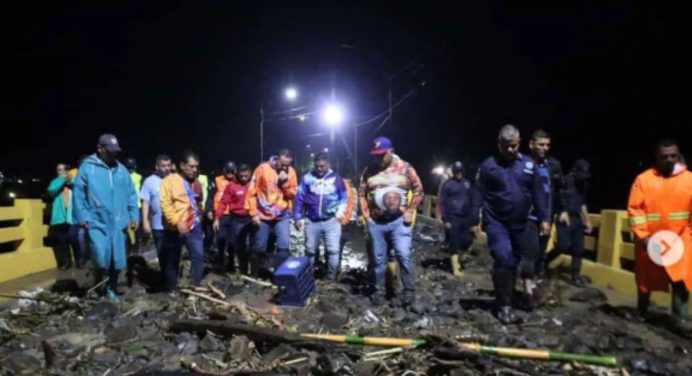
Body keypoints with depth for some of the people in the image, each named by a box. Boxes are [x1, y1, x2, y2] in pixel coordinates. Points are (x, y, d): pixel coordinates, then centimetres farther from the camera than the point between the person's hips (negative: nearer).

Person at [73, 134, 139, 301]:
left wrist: (134, 215, 2)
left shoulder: (122, 170, 9)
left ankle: (111, 288, 29)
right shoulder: (87, 167, -3)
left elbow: (131, 194, 10)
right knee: (101, 258, -13)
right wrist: (83, 217, -11)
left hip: (118, 223, 4)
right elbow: (78, 194, -5)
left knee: (118, 260, 7)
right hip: (96, 222, -4)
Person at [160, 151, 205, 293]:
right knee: (172, 260, 8)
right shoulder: (170, 180, -6)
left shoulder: (196, 183, 12)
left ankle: (196, 286, 7)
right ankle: (171, 290, 22)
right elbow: (165, 204, -15)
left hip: (194, 226, 4)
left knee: (199, 256, -5)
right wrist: (177, 222, -21)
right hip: (174, 228, -4)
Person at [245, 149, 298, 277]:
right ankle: (254, 276, 25)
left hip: (282, 216, 2)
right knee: (259, 248, 6)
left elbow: (292, 195, 2)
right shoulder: (263, 169, -10)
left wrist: (285, 183, -16)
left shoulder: (291, 172, -1)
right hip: (263, 216, -2)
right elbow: (251, 192, -8)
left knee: (284, 246, -10)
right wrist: (253, 213, -11)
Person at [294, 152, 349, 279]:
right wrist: (297, 217, 1)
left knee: (333, 250, -5)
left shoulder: (336, 178, 1)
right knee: (310, 250, 13)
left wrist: (340, 211, -3)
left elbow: (344, 197, 11)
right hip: (311, 221, 1)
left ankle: (331, 277, 10)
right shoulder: (307, 178, 0)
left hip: (331, 221, -1)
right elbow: (299, 198, 3)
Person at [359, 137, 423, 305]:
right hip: (375, 222, 3)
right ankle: (379, 290, 25)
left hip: (399, 220, -2)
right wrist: (365, 214, 2)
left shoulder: (405, 168, -2)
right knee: (378, 258, 11)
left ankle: (409, 290, 8)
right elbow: (361, 193, 9)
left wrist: (409, 211, -6)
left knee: (403, 255, -9)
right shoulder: (369, 171, 3)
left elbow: (418, 190, 1)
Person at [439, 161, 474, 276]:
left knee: (467, 240, 2)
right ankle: (455, 268, 5)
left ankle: (457, 257, 30)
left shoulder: (467, 183, 10)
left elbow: (471, 201, 13)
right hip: (453, 218, -4)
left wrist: (473, 218, 8)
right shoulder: (447, 184, -2)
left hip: (465, 217, 4)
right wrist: (445, 220, -10)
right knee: (454, 243, -2)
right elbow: (443, 203, -4)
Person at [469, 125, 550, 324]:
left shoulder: (529, 165, 3)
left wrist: (544, 218, 2)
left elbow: (538, 194, 6)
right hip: (496, 223, -3)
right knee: (504, 260, -11)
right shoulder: (488, 165, -5)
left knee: (518, 260, 14)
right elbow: (478, 195, -5)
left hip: (521, 223, 4)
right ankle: (503, 306, 2)